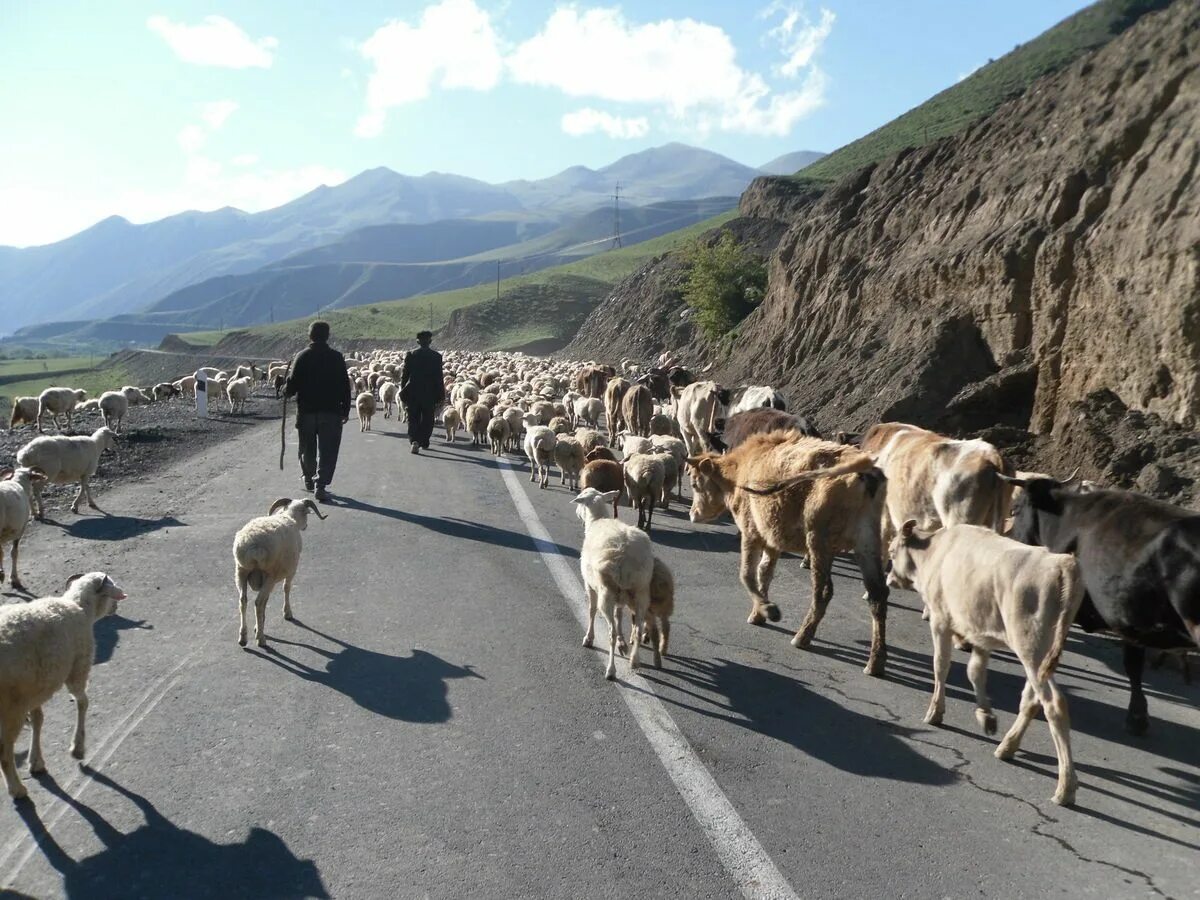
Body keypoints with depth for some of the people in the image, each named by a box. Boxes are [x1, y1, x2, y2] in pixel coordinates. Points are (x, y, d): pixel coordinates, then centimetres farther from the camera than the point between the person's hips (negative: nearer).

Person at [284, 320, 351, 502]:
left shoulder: (302, 356, -3)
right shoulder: (336, 357, -2)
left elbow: (292, 384, -6)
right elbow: (345, 386, -2)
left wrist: (286, 391, 17)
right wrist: (345, 410, 5)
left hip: (306, 410, 1)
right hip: (331, 412, -1)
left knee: (307, 448, 19)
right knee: (327, 451, 1)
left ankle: (308, 479, 35)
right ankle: (321, 485, -8)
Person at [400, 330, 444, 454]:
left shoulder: (410, 355, -3)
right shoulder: (436, 356, -4)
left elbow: (404, 375, -1)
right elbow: (439, 377, -2)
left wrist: (403, 393, 8)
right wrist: (439, 396, 4)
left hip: (413, 393, 0)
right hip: (430, 394, 0)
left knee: (413, 419, 4)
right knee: (427, 419, 14)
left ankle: (414, 441, -16)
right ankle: (424, 442, 20)